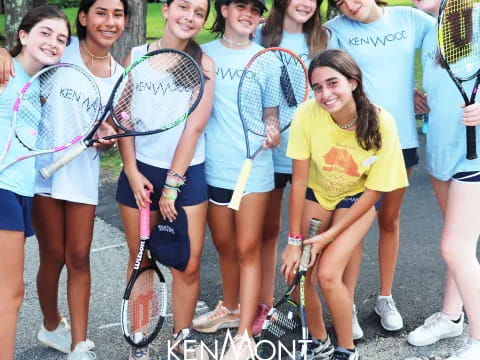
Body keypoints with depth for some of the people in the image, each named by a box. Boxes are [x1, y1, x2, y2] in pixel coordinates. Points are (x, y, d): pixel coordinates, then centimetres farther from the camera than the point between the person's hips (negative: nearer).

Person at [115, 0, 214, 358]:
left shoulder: (204, 64, -3)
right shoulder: (136, 56, 1)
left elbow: (194, 127, -8)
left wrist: (172, 186, -11)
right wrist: (132, 172, -8)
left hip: (187, 174, 0)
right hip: (140, 172, 1)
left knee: (188, 266, 1)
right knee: (140, 261, 8)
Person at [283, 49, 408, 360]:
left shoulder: (382, 123, -29)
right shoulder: (307, 114, -27)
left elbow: (373, 191, -18)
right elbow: (299, 180, -18)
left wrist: (329, 236, -18)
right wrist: (294, 240, -16)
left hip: (357, 199, -2)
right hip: (316, 194, 2)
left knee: (328, 274, -18)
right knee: (297, 271, -9)